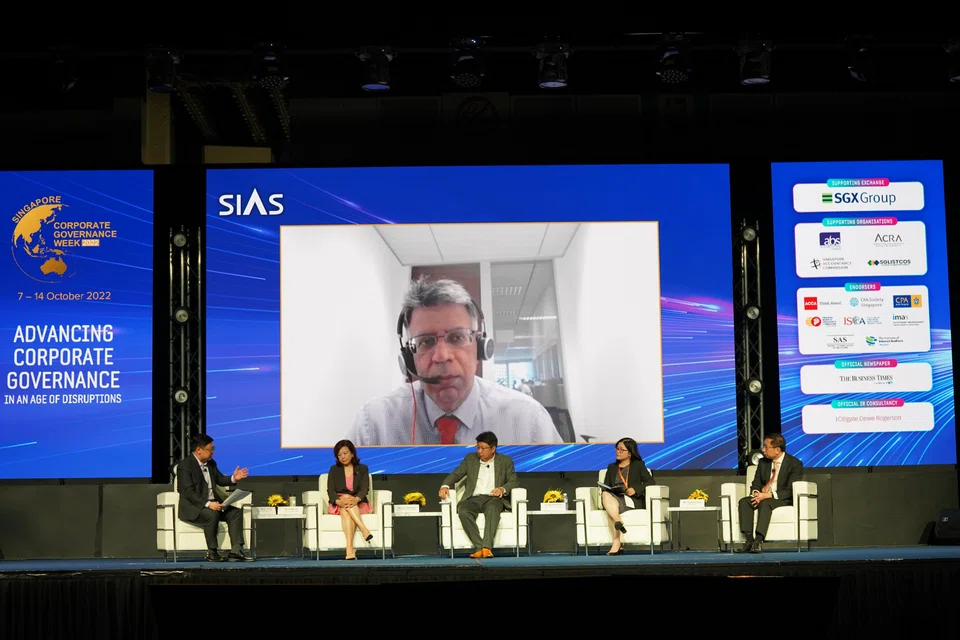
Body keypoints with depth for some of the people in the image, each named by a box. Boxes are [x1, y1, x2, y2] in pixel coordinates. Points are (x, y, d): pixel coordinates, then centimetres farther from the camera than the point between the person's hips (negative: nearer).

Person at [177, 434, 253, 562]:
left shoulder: (211, 463, 12)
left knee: (236, 512, -10)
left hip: (212, 503, 8)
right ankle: (212, 552, -22)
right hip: (192, 507, -8)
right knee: (212, 515, -35)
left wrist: (234, 478, 1)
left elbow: (220, 479, 23)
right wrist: (207, 504, -31)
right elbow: (189, 492, -21)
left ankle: (236, 551, -20)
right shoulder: (185, 466, -13)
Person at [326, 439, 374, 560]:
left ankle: (349, 549, -51)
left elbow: (364, 489, -5)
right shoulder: (334, 470, 12)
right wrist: (339, 501, -27)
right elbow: (330, 491, -2)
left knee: (346, 512, -35)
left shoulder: (362, 469, 10)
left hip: (359, 504, 0)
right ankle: (364, 529, -49)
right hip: (338, 505, 0)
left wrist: (355, 499, -30)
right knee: (345, 500, -35)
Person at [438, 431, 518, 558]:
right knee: (463, 511, -34)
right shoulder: (470, 459, 18)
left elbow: (514, 482, 6)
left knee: (492, 509, -39)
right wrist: (445, 486, -8)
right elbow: (455, 474, 14)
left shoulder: (505, 461, 13)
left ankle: (487, 547, -50)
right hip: (473, 499, 2)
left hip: (493, 498, -2)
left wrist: (503, 489, -17)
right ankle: (479, 547, -40)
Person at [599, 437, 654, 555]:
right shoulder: (612, 467, 28)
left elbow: (650, 482, 4)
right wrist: (607, 491, -6)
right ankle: (619, 522, -53)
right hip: (614, 498, 3)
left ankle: (616, 544, -45)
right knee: (605, 495, -36)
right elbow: (605, 487, 19)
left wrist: (635, 489, -13)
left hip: (632, 500, -3)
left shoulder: (638, 465, 17)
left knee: (611, 509, -37)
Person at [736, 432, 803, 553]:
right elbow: (756, 483, 13)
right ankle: (749, 540, -34)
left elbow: (790, 491, -15)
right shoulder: (763, 462, 12)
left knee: (765, 503, -38)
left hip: (783, 500, -6)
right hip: (763, 496, 6)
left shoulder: (795, 464, -8)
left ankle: (759, 540, -46)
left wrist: (768, 495, -26)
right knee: (744, 501, -25)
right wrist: (756, 493, -13)